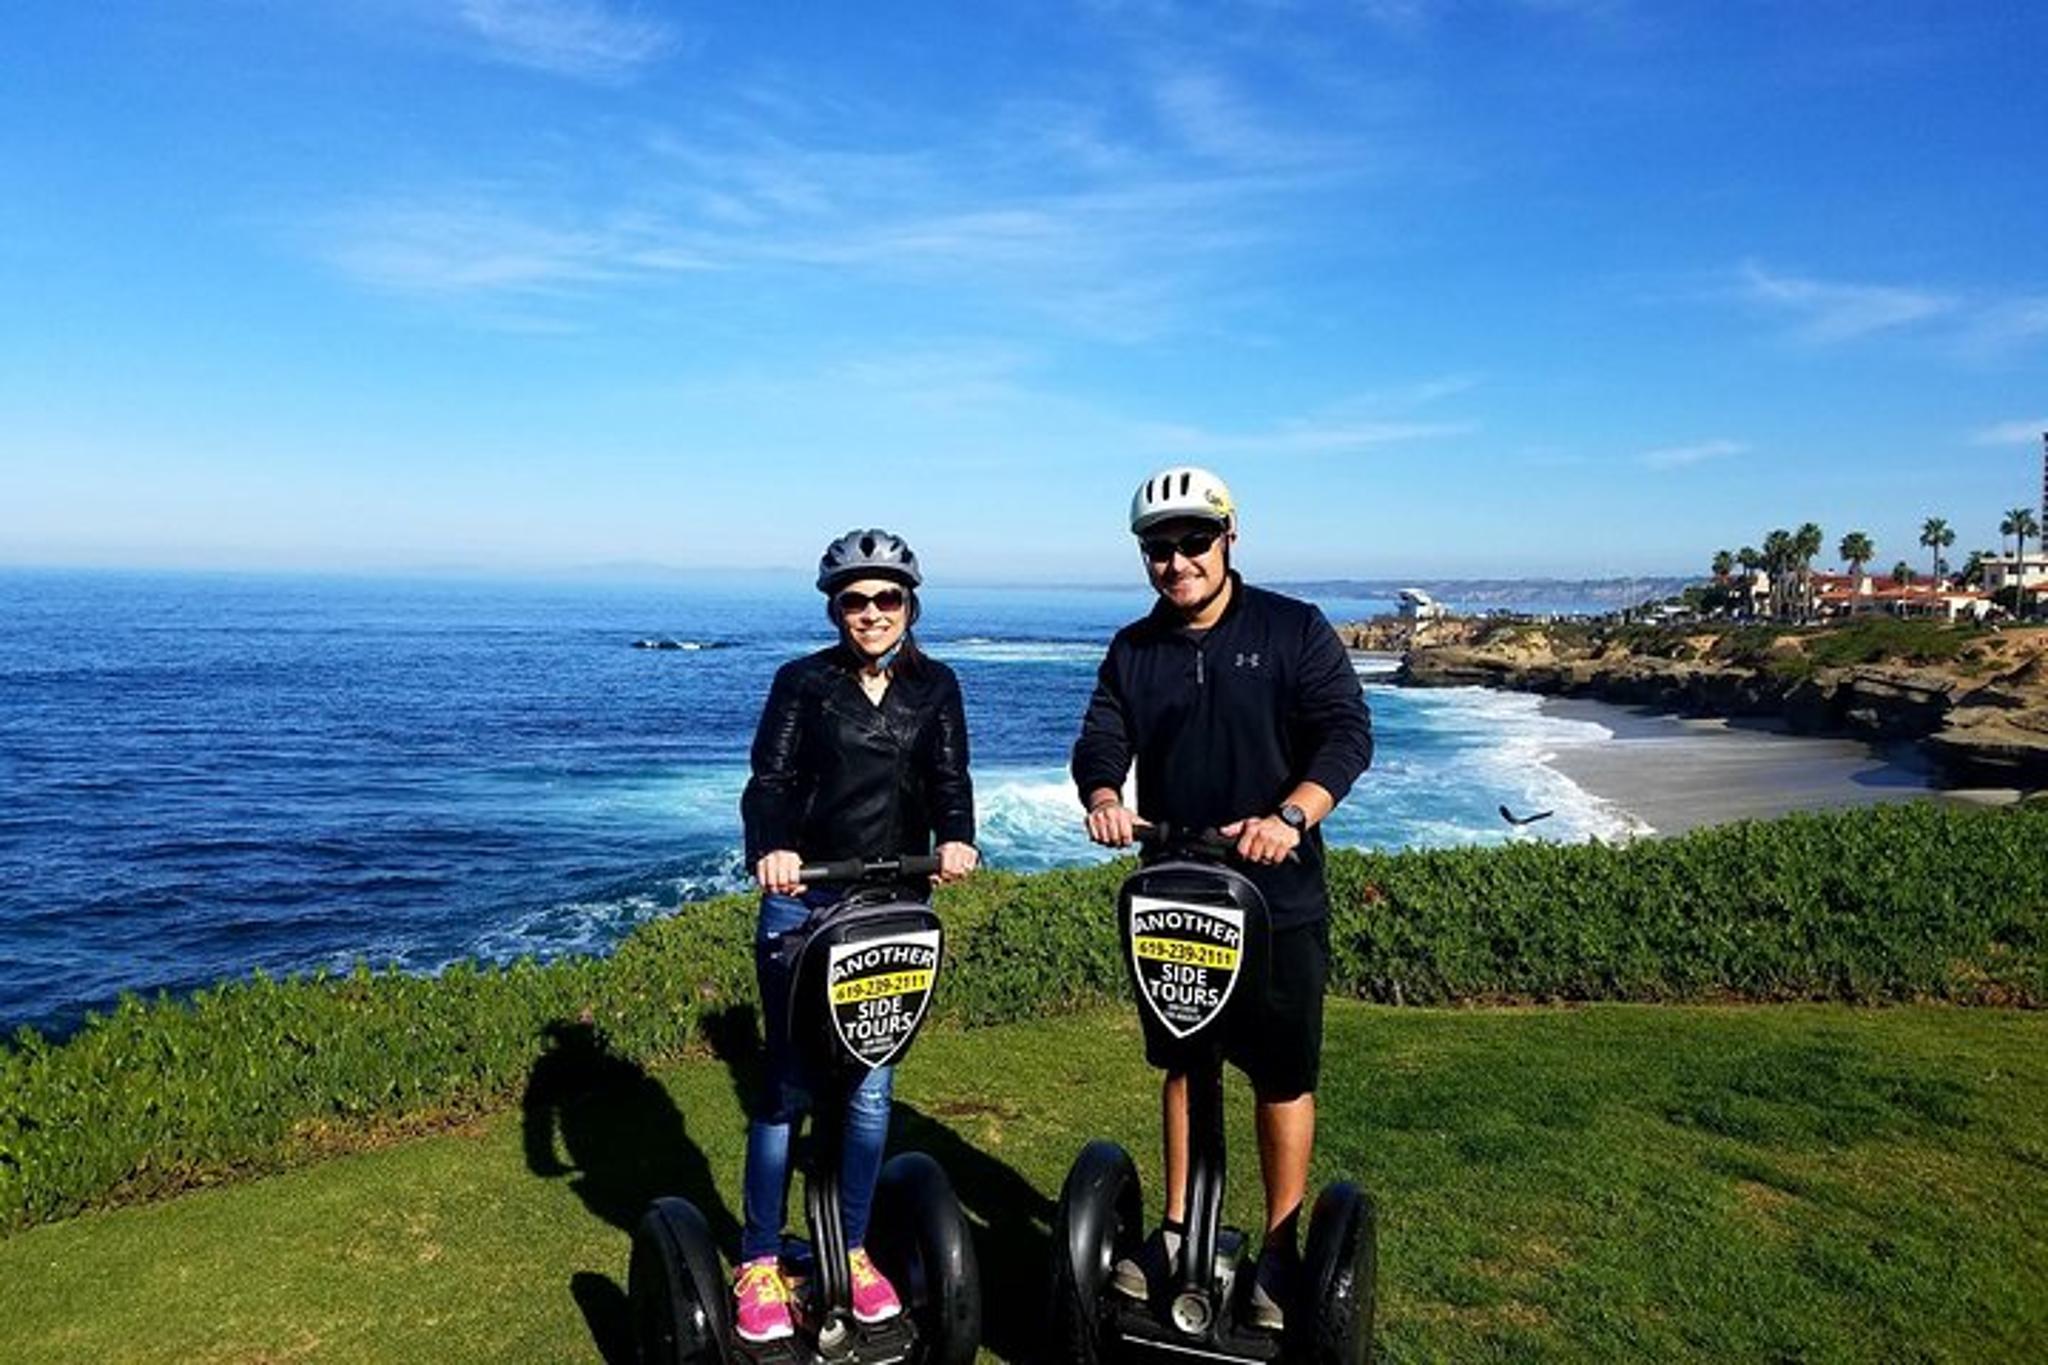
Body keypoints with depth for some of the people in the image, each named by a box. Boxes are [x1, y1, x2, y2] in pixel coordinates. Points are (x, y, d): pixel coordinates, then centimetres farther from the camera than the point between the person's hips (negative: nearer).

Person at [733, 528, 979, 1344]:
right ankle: (759, 1262, 16)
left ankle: (852, 1249, 24)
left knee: (869, 1088, 7)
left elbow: (948, 779, -5)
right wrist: (770, 848, -33)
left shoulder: (934, 687, 5)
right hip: (804, 900, -2)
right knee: (789, 1084, 1)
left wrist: (956, 838, -27)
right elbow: (769, 780, -12)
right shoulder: (804, 681, -2)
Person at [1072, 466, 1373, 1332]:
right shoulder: (1133, 651, 7)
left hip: (1279, 899, -3)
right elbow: (1101, 740, -2)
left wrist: (1290, 816, -31)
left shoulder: (1293, 630, -5)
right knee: (1184, 1063, 16)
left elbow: (1347, 732, -14)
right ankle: (1177, 1230, 31)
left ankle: (1280, 1248, 23)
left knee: (1283, 1076, 6)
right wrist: (1104, 797, -25)